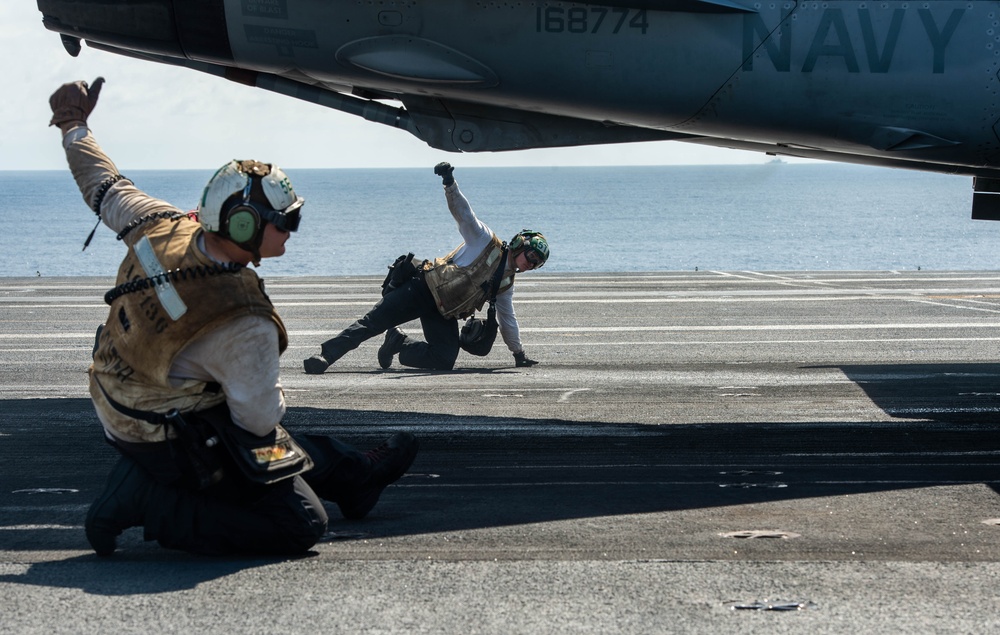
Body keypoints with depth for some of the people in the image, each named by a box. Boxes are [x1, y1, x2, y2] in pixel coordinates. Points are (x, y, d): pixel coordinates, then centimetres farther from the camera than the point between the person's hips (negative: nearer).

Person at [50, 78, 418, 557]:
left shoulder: (164, 228, -15)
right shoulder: (244, 328, -34)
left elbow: (105, 188, 4)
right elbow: (259, 419, -22)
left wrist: (74, 128, 22)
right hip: (175, 441, -9)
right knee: (300, 526, -3)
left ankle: (356, 474, 50)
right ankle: (149, 504, -5)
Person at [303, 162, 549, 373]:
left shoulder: (506, 282, 15)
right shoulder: (485, 240, -3)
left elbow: (508, 320, 27)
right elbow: (462, 211, -15)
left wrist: (519, 354, 29)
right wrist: (450, 183, -34)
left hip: (443, 313, 6)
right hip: (424, 287, -6)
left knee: (445, 361, -13)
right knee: (373, 322, -17)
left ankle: (397, 343, 8)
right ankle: (326, 355, -14)